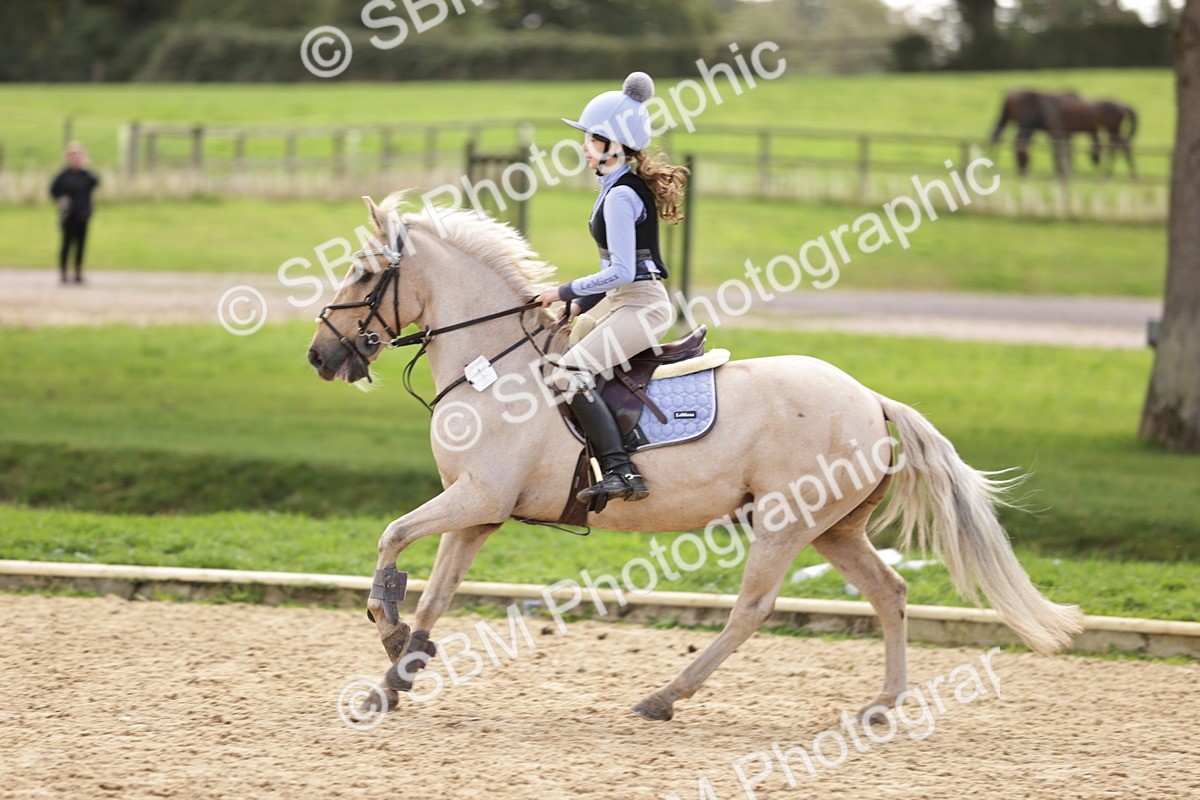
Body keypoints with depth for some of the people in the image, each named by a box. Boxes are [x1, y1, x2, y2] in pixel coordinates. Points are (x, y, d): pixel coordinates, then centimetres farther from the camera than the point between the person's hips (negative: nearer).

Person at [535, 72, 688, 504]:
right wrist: (583, 301, 15)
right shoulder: (629, 186, 15)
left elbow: (622, 272, -22)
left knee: (570, 372, -22)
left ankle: (620, 471, -28)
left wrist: (567, 291, -13)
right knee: (571, 365, 21)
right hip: (636, 303, 11)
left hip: (639, 305, -11)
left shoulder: (619, 197, -17)